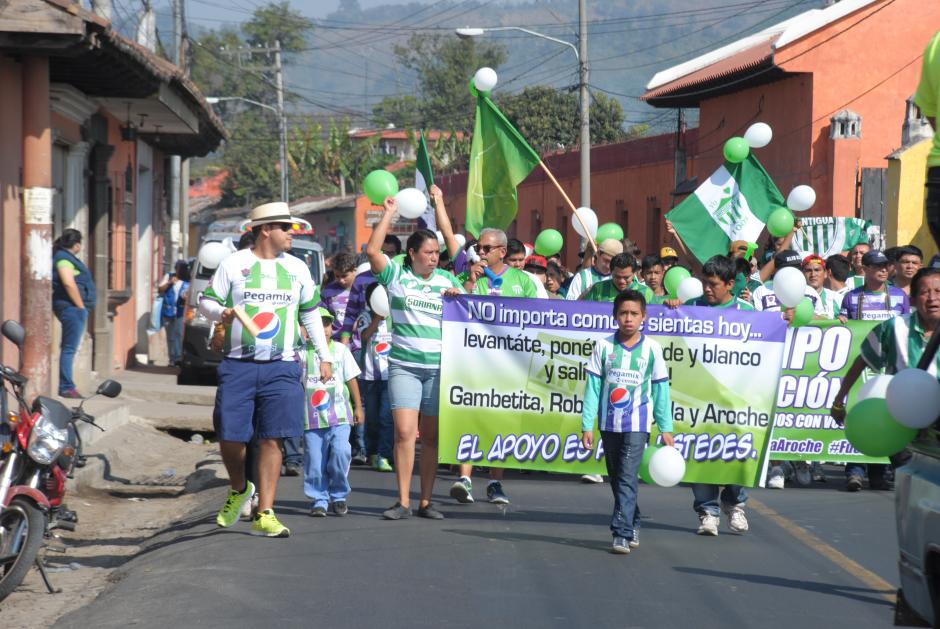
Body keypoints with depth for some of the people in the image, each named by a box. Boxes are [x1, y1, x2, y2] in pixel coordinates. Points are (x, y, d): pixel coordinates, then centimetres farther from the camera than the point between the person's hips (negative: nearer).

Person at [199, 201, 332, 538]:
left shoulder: (297, 268, 13)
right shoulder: (233, 264, 3)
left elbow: (311, 314, 21)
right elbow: (206, 300, 5)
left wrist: (324, 356, 18)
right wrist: (221, 312, -18)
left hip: (281, 368, 2)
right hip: (238, 365, -1)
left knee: (271, 439, -6)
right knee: (230, 437, -3)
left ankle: (264, 514, -3)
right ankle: (239, 489, 27)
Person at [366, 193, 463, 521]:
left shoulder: (446, 280, 13)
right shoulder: (396, 275, 5)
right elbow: (372, 250, -8)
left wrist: (457, 298, -2)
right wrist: (389, 212, -3)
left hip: (439, 367, 3)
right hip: (404, 366, -3)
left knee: (431, 436, 4)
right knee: (404, 432, -12)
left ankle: (426, 501, 9)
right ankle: (403, 502, -9)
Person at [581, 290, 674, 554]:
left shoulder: (652, 349, -2)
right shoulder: (604, 347, 0)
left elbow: (660, 389, 4)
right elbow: (592, 387, 2)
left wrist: (666, 428, 5)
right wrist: (587, 425, -2)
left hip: (637, 425, -3)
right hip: (609, 423, 3)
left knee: (627, 478, -13)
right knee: (616, 479, 12)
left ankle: (622, 534, -16)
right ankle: (632, 527, 27)